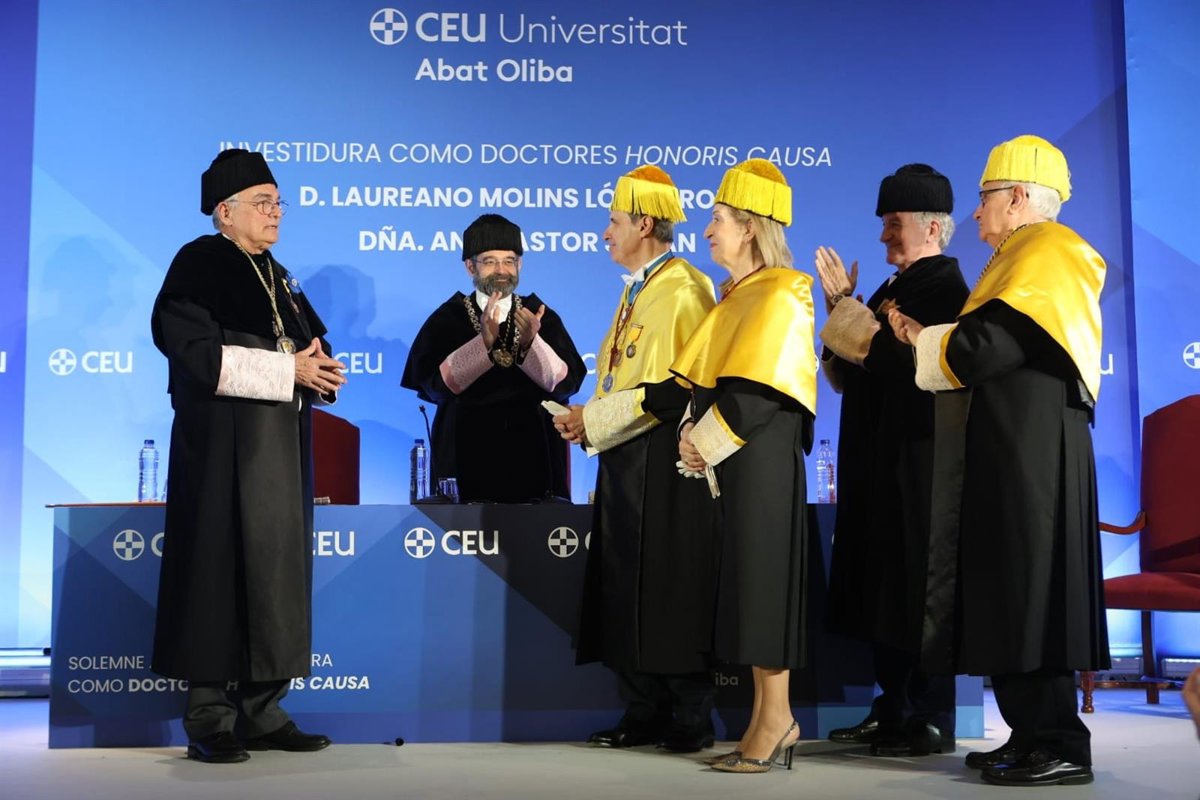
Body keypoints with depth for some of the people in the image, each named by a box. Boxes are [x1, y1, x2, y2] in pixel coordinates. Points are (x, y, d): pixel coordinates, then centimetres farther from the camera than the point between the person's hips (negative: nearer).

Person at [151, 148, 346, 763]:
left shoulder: (276, 277, 19)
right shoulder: (197, 265, -5)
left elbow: (300, 351, 20)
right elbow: (200, 356, -17)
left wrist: (318, 368, -3)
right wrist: (290, 372, -16)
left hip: (281, 446, 8)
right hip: (224, 444, -8)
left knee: (275, 568, 6)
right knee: (220, 568, -5)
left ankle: (262, 712, 12)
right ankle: (209, 719, 2)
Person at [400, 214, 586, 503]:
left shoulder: (542, 317, 7)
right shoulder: (446, 319, 3)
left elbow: (566, 383, -6)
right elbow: (436, 384, -12)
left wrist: (531, 342, -22)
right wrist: (484, 341, -24)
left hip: (532, 459, 1)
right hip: (467, 460, -1)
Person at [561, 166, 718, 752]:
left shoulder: (683, 290, -12)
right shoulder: (636, 291, 18)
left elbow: (677, 387, -20)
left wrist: (595, 418, -16)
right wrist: (587, 420, 7)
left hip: (663, 464, -9)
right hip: (624, 462, 10)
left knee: (669, 593, -3)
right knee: (625, 592, 11)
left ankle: (691, 718, 9)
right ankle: (643, 714, 21)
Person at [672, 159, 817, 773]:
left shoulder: (778, 296, -10)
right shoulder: (738, 298, 18)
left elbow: (760, 393, -19)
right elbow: (706, 381, 19)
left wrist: (706, 440, -13)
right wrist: (692, 433, 3)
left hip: (763, 460, -9)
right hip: (729, 462, 9)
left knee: (763, 576, -5)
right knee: (744, 580, 9)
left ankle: (773, 718, 3)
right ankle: (774, 718, 16)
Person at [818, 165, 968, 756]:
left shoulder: (945, 290, -9)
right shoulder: (890, 291, 17)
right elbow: (851, 377, 13)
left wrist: (860, 328, -15)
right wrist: (842, 309, 3)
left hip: (917, 462, -9)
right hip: (878, 463, 9)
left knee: (916, 585, -4)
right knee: (881, 585, 12)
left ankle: (933, 722, 6)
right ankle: (893, 709, 22)